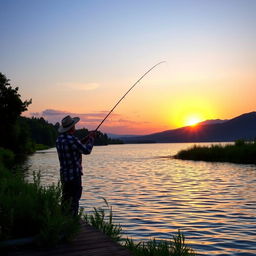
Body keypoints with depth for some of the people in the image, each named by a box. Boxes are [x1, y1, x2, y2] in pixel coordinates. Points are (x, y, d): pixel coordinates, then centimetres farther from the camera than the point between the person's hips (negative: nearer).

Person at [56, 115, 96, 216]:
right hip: (74, 175, -8)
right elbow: (87, 150, -9)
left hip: (64, 175, 9)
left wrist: (87, 138, 16)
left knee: (66, 199, 17)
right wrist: (91, 138, 5)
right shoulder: (72, 139, -20)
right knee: (74, 199, -2)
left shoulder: (59, 139, 7)